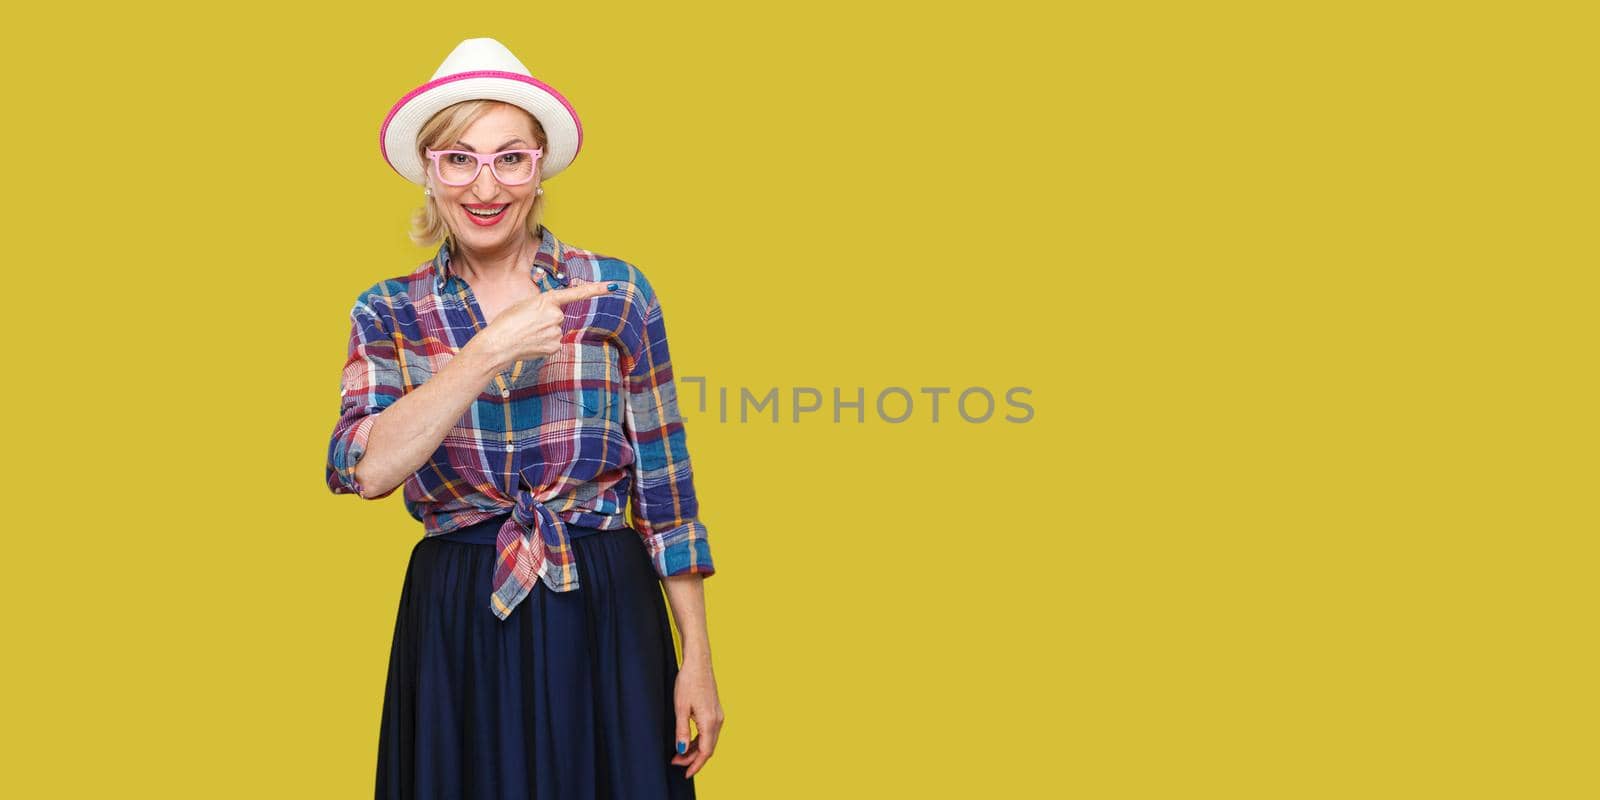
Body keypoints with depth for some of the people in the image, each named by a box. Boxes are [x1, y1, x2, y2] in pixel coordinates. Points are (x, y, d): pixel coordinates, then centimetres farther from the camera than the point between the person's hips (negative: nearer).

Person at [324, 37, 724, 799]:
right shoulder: (387, 313, 1)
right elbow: (363, 470, -16)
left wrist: (697, 659, -1)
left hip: (606, 618, 0)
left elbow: (665, 491, 0)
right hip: (457, 626, 1)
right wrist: (491, 350, -24)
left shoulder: (617, 293, -3)